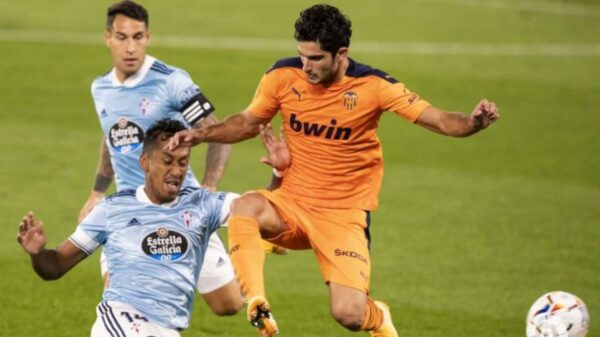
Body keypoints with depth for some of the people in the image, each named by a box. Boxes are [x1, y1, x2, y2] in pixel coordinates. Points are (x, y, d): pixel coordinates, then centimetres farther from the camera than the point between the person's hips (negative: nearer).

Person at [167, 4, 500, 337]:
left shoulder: (373, 85, -12)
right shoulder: (283, 76, -6)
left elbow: (439, 120, -13)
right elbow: (248, 122, 12)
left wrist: (473, 121, -33)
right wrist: (202, 134, -3)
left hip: (344, 215, -2)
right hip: (291, 203, 2)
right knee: (244, 207, -33)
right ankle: (257, 306, -26)